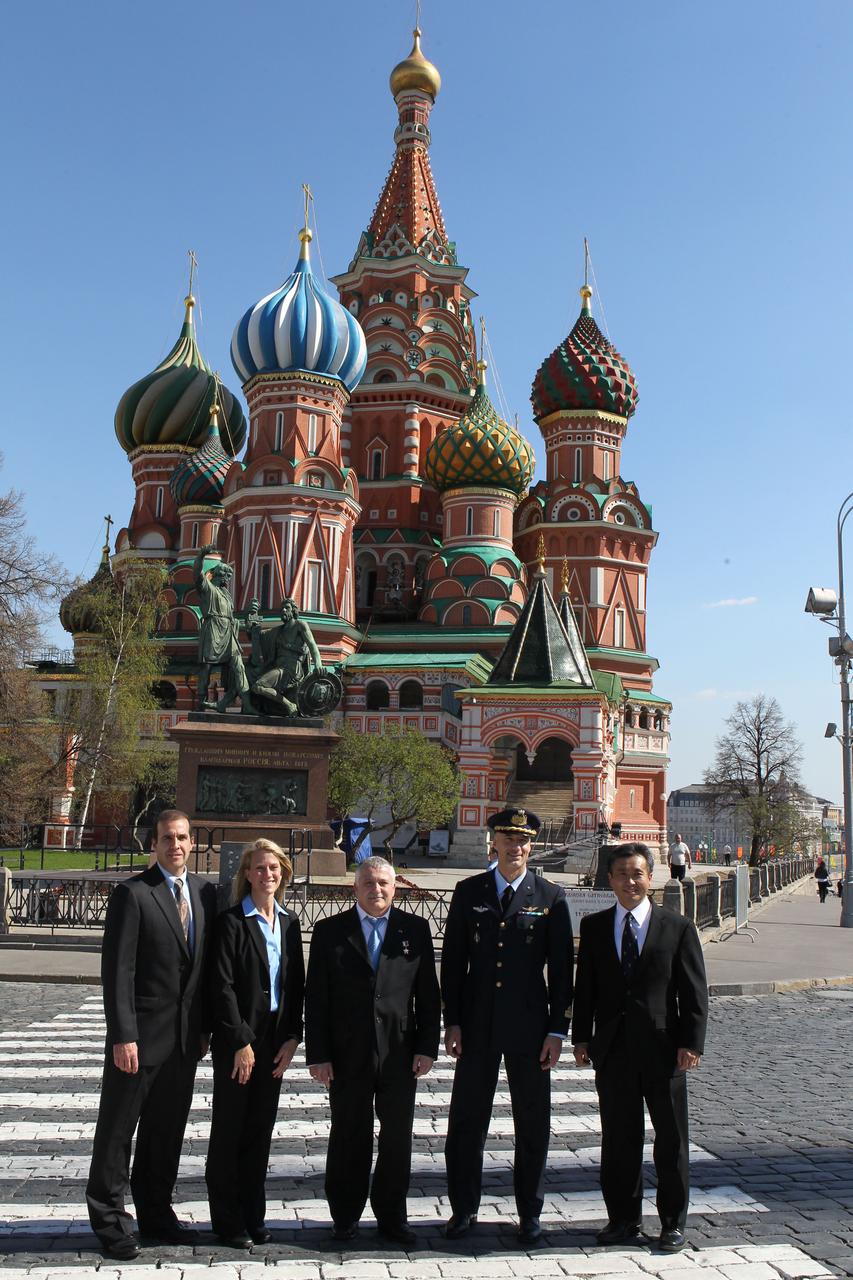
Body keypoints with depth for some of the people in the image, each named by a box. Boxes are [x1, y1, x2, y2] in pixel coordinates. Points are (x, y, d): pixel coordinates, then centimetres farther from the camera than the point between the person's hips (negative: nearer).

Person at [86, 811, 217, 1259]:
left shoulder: (205, 892, 7)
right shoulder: (132, 893, -11)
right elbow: (117, 969, -13)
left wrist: (204, 1026, 10)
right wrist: (122, 1036, -17)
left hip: (185, 1035, 6)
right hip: (141, 1033, -5)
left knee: (167, 1129, 16)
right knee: (117, 1129, 7)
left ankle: (155, 1214, 29)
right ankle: (109, 1221, 21)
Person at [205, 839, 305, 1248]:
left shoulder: (289, 923, 8)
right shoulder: (232, 922, -10)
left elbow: (296, 984, 9)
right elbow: (222, 986, -13)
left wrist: (292, 1037, 1)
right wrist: (241, 1042, -14)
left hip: (276, 1040, 5)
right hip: (238, 1040, -5)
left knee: (261, 1129, 12)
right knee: (230, 1129, 6)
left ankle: (253, 1215, 24)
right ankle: (227, 1220, 18)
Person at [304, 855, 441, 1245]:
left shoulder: (415, 929, 4)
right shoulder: (329, 931, 1)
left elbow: (428, 994, 4)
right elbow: (316, 998, -1)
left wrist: (427, 1047, -2)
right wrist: (317, 1055, -6)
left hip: (400, 1054, 1)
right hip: (348, 1055, -1)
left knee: (397, 1138, 10)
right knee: (349, 1138, 9)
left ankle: (391, 1216, 26)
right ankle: (345, 1217, 25)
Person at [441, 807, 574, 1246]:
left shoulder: (551, 897, 0)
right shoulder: (468, 892, 2)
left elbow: (562, 968, 0)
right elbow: (453, 961, 4)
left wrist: (557, 1030, -4)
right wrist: (452, 1022, -1)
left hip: (530, 1028, -1)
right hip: (477, 1026, 1)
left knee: (532, 1123, 9)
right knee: (467, 1120, 9)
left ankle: (529, 1213, 25)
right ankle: (464, 1209, 25)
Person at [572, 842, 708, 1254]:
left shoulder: (678, 927, -1)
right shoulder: (593, 927, 5)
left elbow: (694, 992, -2)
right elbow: (584, 987, 8)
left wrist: (691, 1043, -9)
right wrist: (581, 1037, 3)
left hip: (663, 1049, -2)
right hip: (613, 1050, 2)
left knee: (671, 1140, 9)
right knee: (618, 1139, 10)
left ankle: (673, 1222, 24)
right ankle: (624, 1219, 25)